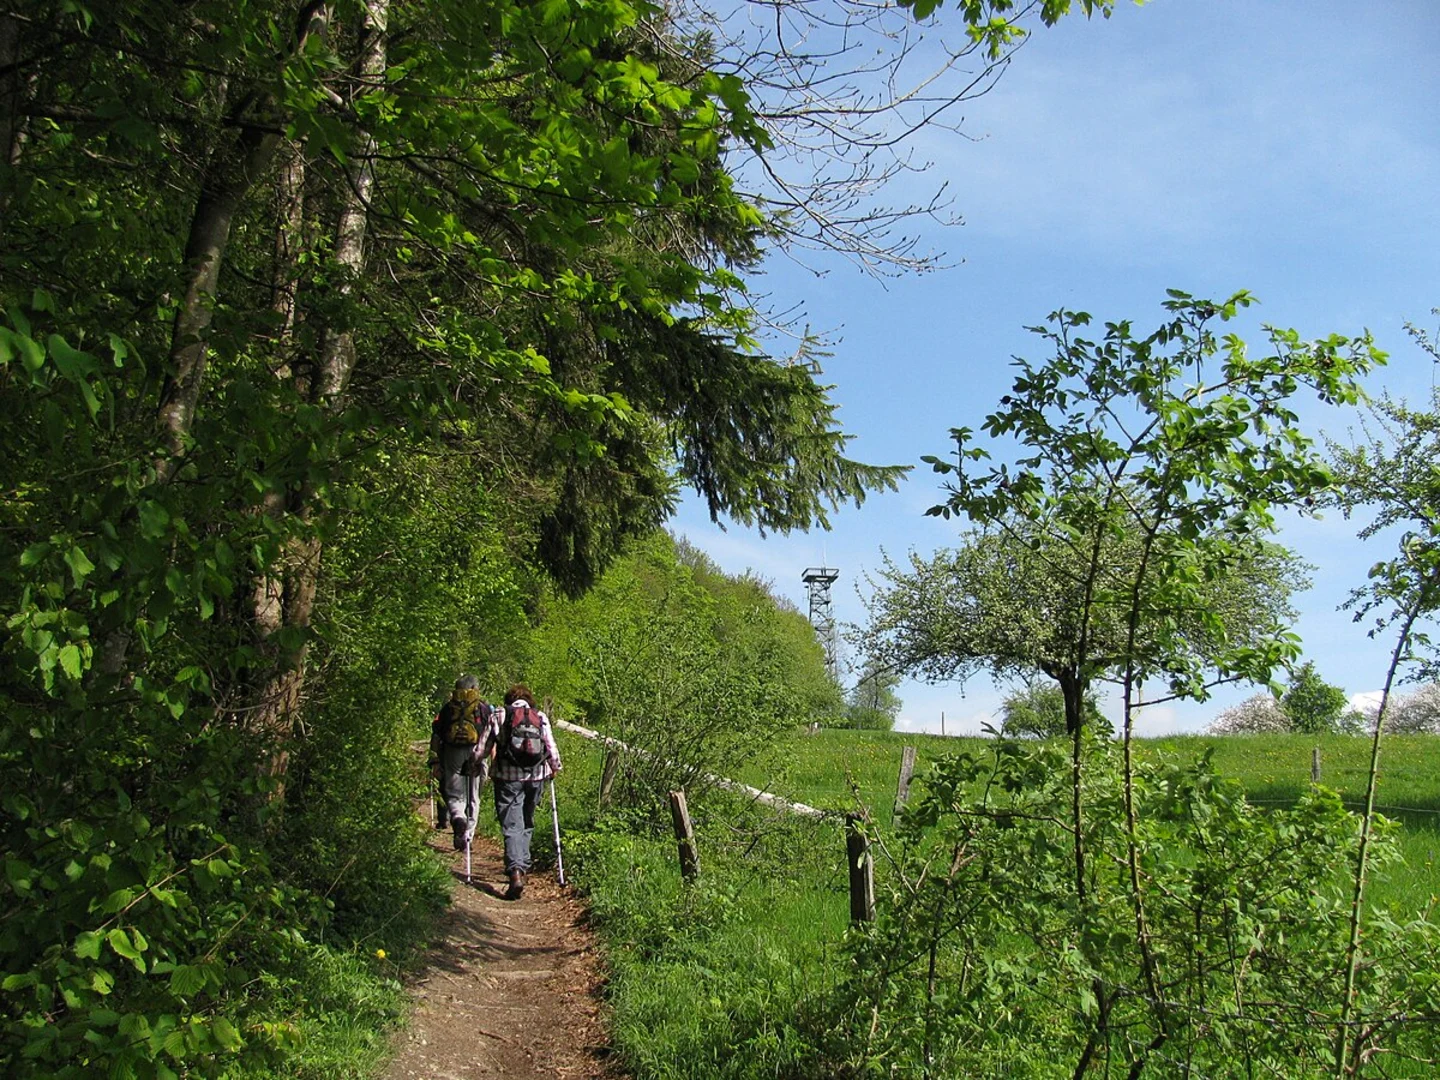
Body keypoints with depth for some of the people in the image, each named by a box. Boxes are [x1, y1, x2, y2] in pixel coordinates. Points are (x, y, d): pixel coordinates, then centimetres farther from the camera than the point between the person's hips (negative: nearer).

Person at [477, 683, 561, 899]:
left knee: (511, 826, -4)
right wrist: (554, 768, 23)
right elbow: (552, 750, 7)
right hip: (535, 778, 3)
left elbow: (482, 750, 0)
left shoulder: (498, 716, 2)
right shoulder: (541, 718, 8)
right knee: (527, 824, 21)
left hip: (508, 777, -3)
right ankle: (523, 864, 26)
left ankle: (515, 871, -20)